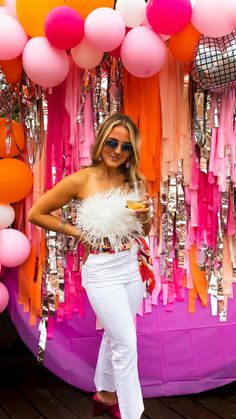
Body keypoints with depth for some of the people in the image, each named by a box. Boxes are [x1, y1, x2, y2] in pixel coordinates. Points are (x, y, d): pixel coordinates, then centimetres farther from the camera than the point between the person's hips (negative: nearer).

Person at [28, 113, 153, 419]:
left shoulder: (136, 181, 1)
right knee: (127, 344, -3)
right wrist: (77, 233, -8)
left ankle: (105, 392, 44)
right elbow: (36, 214, -5)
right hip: (102, 271, -5)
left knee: (115, 334, 21)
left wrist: (145, 216, -11)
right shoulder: (81, 181, -13)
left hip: (133, 267, 5)